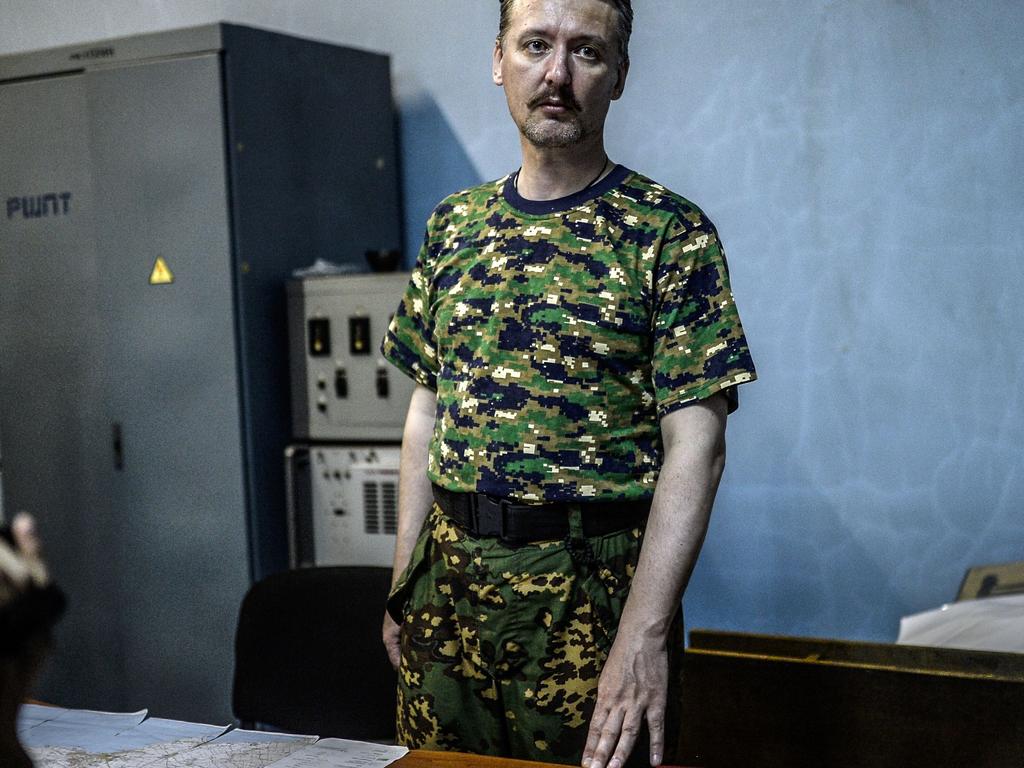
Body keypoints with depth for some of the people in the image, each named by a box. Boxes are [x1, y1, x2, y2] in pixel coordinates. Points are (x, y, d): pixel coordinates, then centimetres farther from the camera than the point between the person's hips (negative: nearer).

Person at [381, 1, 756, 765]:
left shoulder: (670, 232, -8)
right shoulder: (453, 224, 7)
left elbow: (695, 444, -13)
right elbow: (428, 410, 11)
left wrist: (644, 631, -20)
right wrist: (403, 581, 8)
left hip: (592, 586, -4)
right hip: (449, 576, 5)